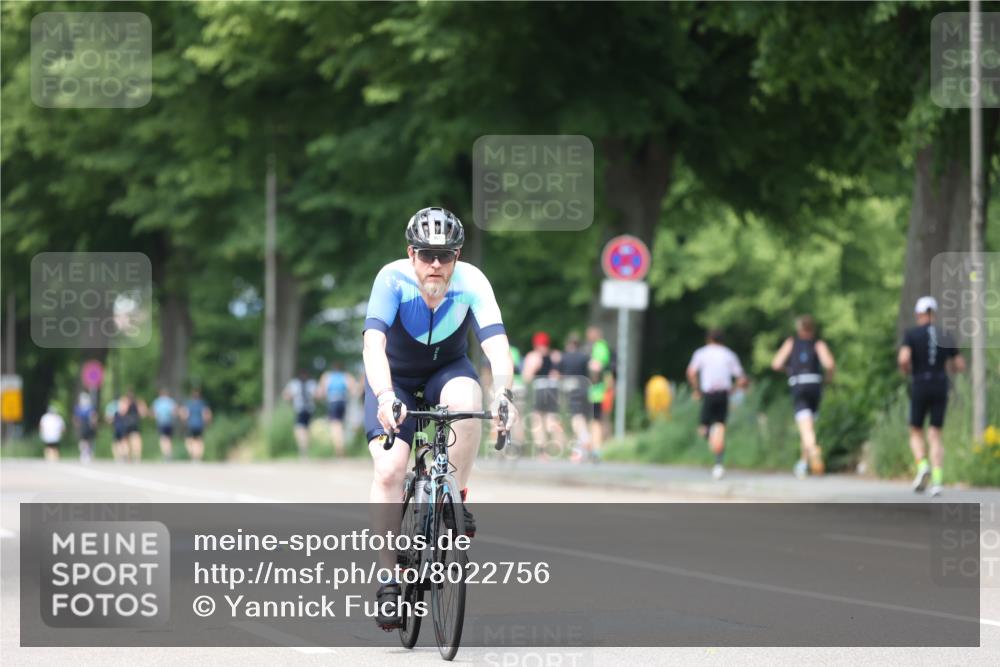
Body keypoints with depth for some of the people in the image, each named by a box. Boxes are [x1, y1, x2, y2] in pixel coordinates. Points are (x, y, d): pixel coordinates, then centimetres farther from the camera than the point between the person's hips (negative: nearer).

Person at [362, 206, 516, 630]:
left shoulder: (472, 282, -25)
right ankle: (389, 579, -9)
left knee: (465, 399, -35)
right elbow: (373, 344, -39)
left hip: (446, 370, 1)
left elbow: (496, 344, -37)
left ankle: (456, 498, -13)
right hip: (394, 377, -1)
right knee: (389, 469, -21)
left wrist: (502, 393, -55)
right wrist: (385, 396, -57)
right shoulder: (392, 279, -28)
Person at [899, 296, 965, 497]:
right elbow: (961, 366, 9)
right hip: (941, 388, 2)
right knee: (935, 437, 4)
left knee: (916, 434, 13)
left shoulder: (911, 334, -3)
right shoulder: (945, 336, 8)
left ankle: (923, 466, -15)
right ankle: (937, 480, -13)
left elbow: (903, 359, -18)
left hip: (920, 388, -2)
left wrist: (906, 371, 6)